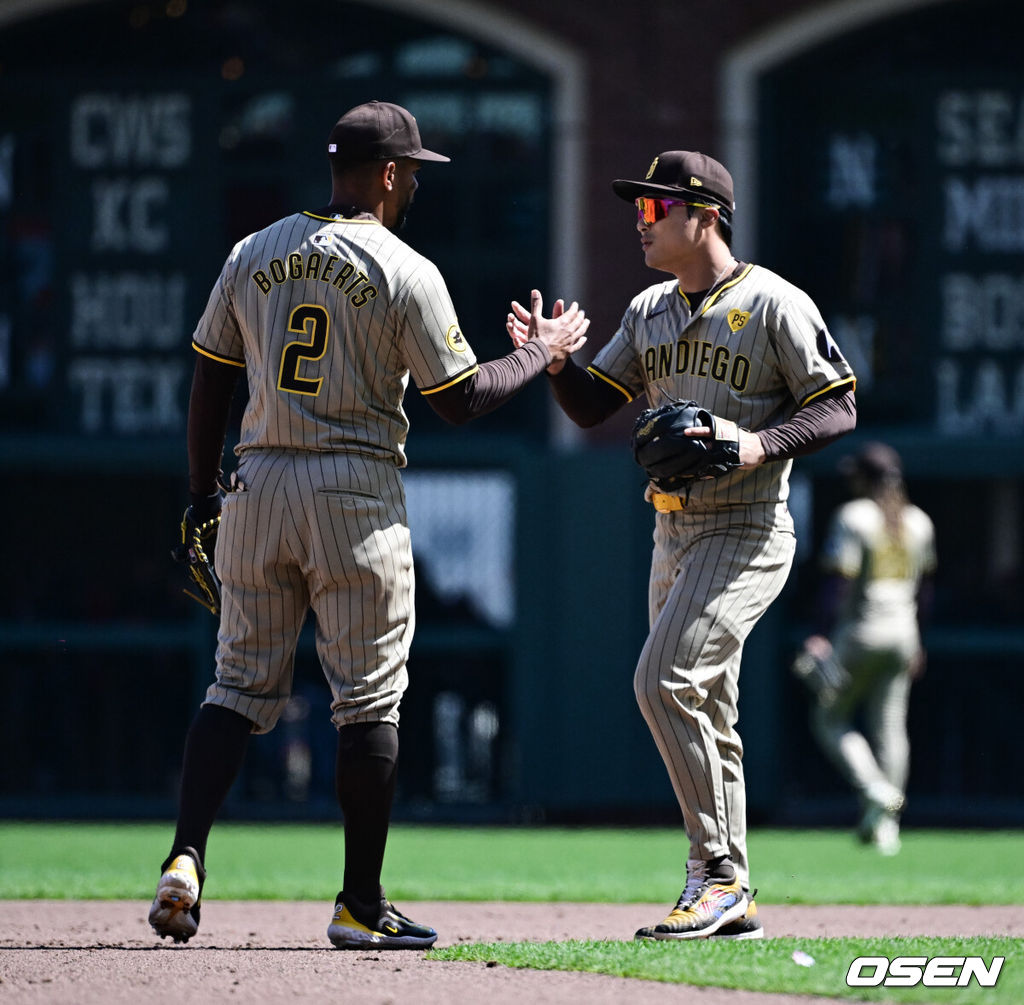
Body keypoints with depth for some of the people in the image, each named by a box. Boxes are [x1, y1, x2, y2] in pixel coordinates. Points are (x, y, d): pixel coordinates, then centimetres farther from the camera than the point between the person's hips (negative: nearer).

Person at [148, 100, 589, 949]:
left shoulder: (253, 257, 7)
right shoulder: (405, 274, -7)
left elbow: (210, 383, 10)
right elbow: (462, 400, -5)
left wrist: (203, 494, 18)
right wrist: (544, 352, 10)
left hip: (258, 485, 4)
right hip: (356, 495, -4)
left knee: (241, 684, 9)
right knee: (369, 697, 4)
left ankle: (185, 859, -9)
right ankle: (361, 904, 6)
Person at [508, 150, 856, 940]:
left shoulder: (774, 304, -8)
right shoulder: (650, 313, 14)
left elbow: (839, 407, -8)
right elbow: (593, 407, 13)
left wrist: (761, 444, -23)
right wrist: (556, 361, -6)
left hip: (747, 534, -8)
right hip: (674, 535, 8)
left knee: (665, 681, -20)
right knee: (705, 716, 9)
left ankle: (719, 872, -14)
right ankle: (731, 902, 16)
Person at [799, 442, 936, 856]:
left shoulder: (851, 517, -11)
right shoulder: (918, 522, 9)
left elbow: (838, 579, -19)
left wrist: (822, 635, -23)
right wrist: (916, 641, 25)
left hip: (860, 631, -6)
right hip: (902, 632, 6)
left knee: (830, 718, 7)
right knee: (890, 725, 9)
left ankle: (875, 791, -15)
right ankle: (886, 824, 6)